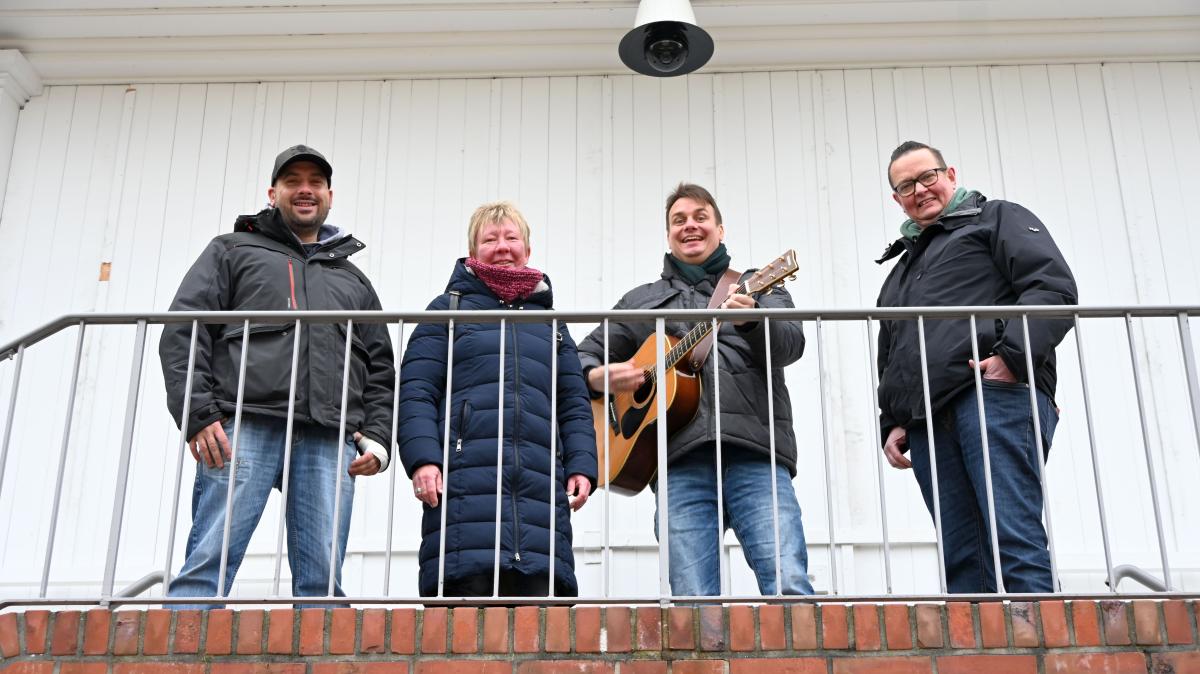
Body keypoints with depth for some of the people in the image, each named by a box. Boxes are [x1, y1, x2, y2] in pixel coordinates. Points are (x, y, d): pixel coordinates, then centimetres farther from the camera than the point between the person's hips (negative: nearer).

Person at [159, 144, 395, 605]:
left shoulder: (353, 279, 30)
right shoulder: (232, 251, 22)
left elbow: (380, 370, 25)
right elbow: (183, 331, 8)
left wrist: (378, 437, 7)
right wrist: (199, 414, -6)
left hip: (329, 442, 3)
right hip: (244, 425, -2)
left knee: (322, 578, -6)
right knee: (209, 562, -13)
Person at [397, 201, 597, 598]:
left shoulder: (550, 323, 27)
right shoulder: (450, 308, 16)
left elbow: (574, 406, 21)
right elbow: (416, 392, 5)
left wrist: (582, 466, 4)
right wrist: (422, 459, -11)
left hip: (541, 487, 3)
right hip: (464, 483, -3)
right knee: (465, 593, -13)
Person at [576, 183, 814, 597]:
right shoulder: (641, 300, 26)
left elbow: (791, 344, 3)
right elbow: (585, 355, 28)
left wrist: (751, 321, -20)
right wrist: (597, 377, 4)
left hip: (755, 453, -1)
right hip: (681, 460, 1)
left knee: (789, 585, -18)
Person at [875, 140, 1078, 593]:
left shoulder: (996, 218, 16)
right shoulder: (903, 265, 35)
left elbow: (1055, 288, -1)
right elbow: (889, 360, 32)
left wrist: (1013, 356, -15)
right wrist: (893, 422, 16)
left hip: (995, 394, -6)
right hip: (927, 422, 7)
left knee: (1015, 539, -16)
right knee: (962, 559, -1)